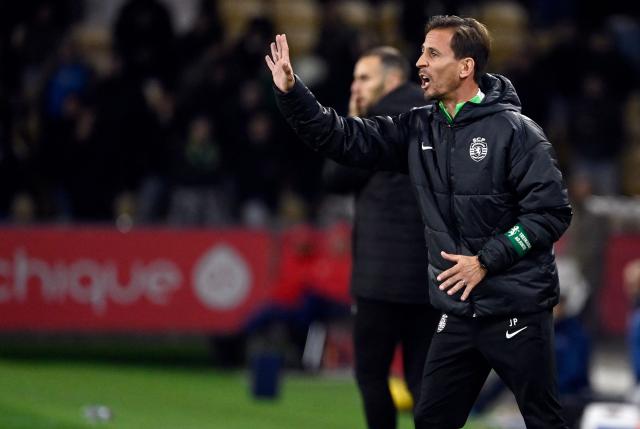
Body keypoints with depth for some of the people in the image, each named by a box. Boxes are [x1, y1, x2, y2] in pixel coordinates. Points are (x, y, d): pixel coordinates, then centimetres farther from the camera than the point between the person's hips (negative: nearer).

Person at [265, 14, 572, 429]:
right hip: (458, 313, 6)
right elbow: (345, 138, 5)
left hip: (517, 311, -6)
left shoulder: (514, 131, -12)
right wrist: (291, 91, -8)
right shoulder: (419, 129, 6)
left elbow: (552, 210, -13)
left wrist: (486, 261, -16)